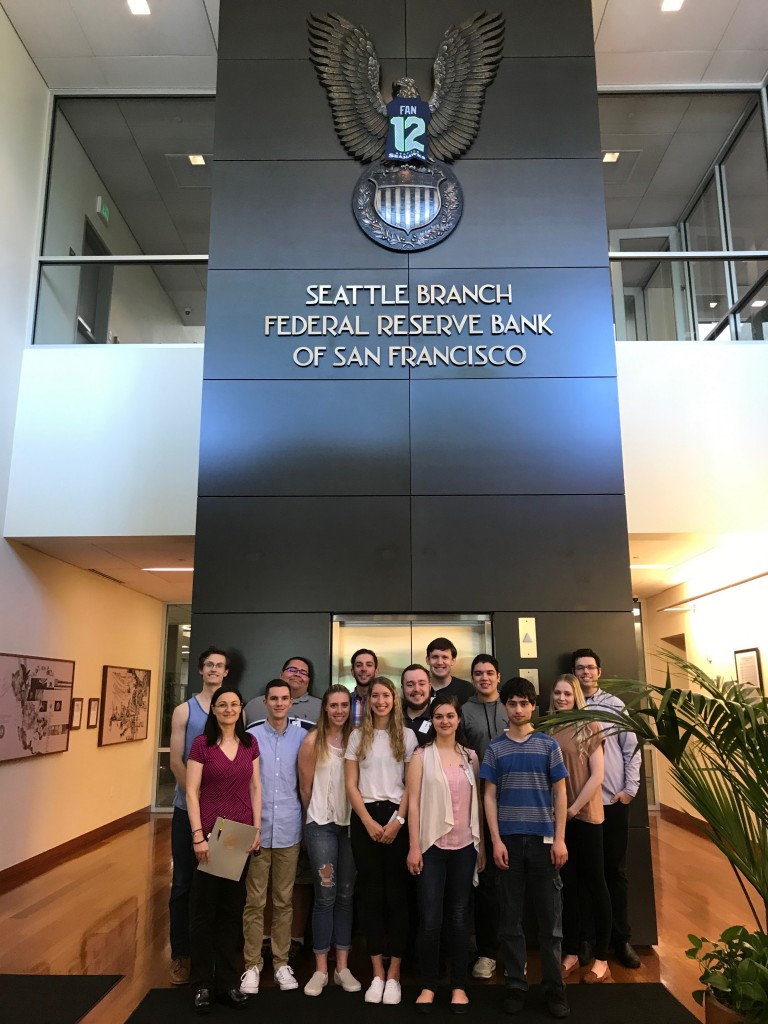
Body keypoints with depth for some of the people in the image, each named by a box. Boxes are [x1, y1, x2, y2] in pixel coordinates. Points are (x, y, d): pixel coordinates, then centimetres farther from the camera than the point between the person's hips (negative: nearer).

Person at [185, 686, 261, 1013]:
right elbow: (191, 792, -8)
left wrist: (257, 830, 3)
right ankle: (203, 983, 21)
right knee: (205, 907, 7)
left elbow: (255, 788, 7)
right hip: (210, 832, -3)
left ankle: (227, 980, 25)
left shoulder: (250, 743, 4)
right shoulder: (201, 744, -7)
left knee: (233, 907, 12)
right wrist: (198, 835, -13)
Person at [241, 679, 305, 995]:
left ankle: (281, 962, 23)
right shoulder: (250, 737, -3)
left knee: (284, 900, 11)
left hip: (289, 830, 1)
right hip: (256, 829, -1)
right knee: (255, 901, 5)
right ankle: (252, 964, 19)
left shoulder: (302, 738, 2)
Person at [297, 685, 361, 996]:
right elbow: (306, 788, -2)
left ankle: (342, 967, 19)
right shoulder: (313, 741, -8)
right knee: (325, 897, 0)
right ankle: (321, 969, 13)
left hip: (350, 824, 3)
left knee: (346, 896, 9)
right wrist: (317, 816, 7)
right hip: (322, 826, -3)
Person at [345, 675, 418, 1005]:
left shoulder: (407, 736, 3)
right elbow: (351, 785, 3)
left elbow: (412, 785, 1)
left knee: (397, 894, 1)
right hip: (365, 818, 1)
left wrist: (397, 821, -9)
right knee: (372, 895, 5)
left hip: (397, 818, -1)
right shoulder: (358, 736, 6)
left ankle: (394, 973, 11)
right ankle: (377, 973, 13)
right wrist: (368, 822, -6)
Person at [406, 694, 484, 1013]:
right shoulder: (421, 756, -2)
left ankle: (459, 986, 22)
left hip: (465, 846, 3)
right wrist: (414, 847, -9)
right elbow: (413, 802, -5)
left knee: (459, 917, 9)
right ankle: (428, 985, 17)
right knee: (429, 919, 0)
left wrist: (481, 844, 7)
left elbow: (477, 803, 10)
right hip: (432, 846, -2)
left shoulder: (470, 756, 7)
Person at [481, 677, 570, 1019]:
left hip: (543, 839, 0)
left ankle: (554, 988, 17)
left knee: (550, 918, 5)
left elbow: (560, 793, 3)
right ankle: (516, 986, 18)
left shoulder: (548, 744, 3)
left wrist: (559, 839, -4)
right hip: (509, 840, 1)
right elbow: (489, 796, 3)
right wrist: (496, 841, -4)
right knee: (510, 918, 7)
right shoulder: (495, 748, 4)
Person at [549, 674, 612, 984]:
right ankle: (570, 954, 22)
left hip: (585, 815, -3)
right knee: (567, 884, 11)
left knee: (594, 883, 5)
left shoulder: (589, 726, -5)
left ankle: (601, 959, 14)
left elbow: (597, 775, -8)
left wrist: (574, 808, -11)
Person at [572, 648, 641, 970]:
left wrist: (630, 789, -3)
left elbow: (631, 749, 4)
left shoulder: (615, 705, 4)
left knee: (616, 870, 9)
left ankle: (621, 939, 19)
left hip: (614, 800, 1)